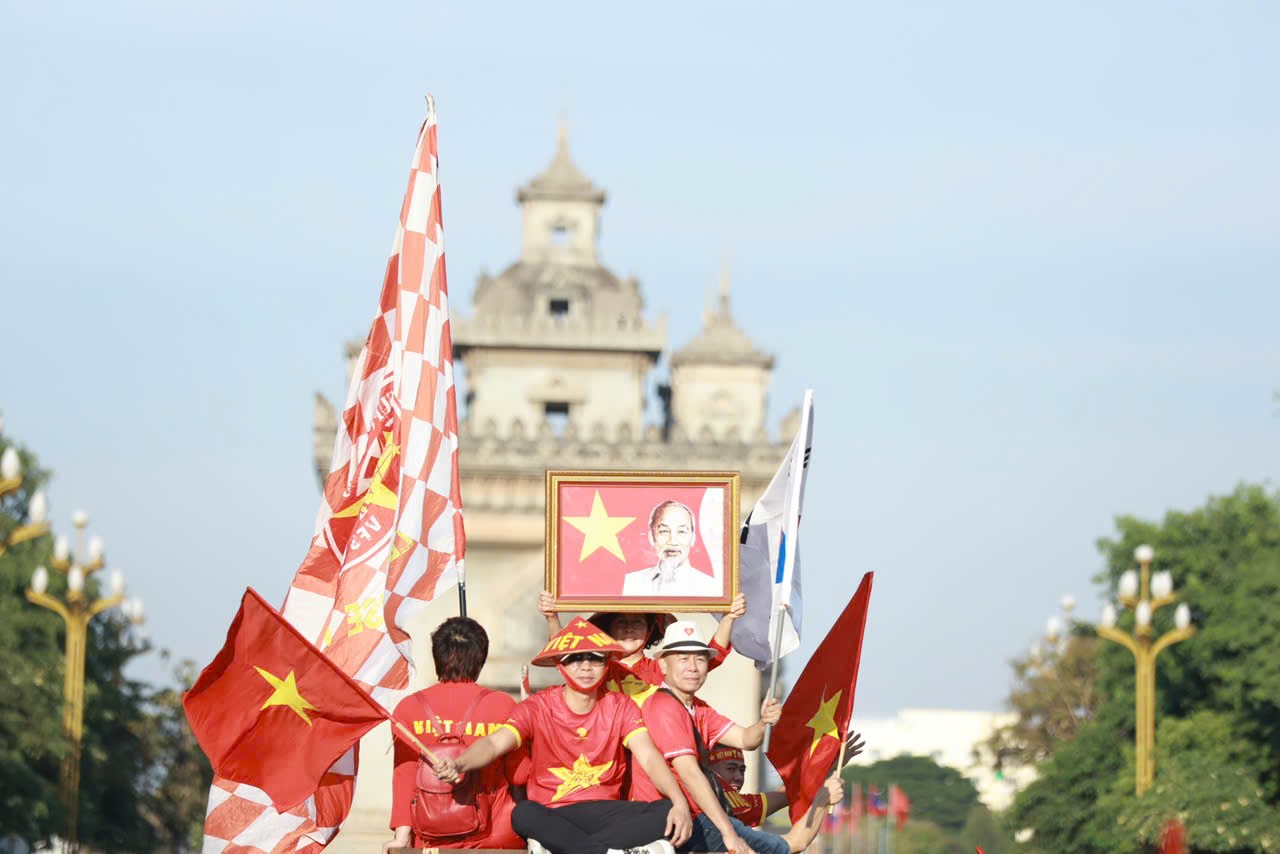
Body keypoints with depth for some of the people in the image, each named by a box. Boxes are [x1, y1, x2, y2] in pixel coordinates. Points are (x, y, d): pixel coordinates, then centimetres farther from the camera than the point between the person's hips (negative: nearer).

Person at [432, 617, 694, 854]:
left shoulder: (620, 707, 6)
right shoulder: (537, 708, 0)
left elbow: (648, 757, -7)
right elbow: (495, 742, -15)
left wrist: (679, 803, -26)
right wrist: (458, 765, -38)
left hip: (606, 810, 3)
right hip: (554, 816, -2)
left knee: (667, 811, -27)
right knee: (524, 814, -37)